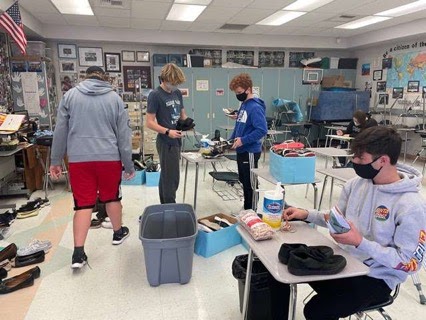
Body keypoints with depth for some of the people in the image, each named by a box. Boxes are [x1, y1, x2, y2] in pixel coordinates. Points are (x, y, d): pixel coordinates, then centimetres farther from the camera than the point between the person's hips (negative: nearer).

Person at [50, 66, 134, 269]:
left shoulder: (70, 95, 7)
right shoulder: (115, 98, 5)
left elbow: (60, 131, 6)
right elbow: (124, 134, 4)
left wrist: (55, 161, 15)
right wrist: (129, 165, 10)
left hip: (79, 159, 0)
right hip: (109, 157, 0)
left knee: (83, 204, 5)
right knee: (112, 198, 18)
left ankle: (78, 253, 4)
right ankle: (118, 233, 37)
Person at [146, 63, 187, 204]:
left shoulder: (177, 93, 10)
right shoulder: (155, 95, -12)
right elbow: (150, 122, -14)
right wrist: (167, 131, -26)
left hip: (176, 140, 8)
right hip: (166, 142, -8)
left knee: (165, 176, 16)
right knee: (171, 179, -5)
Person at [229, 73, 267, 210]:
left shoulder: (255, 107, -18)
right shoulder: (243, 105, 10)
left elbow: (262, 130, -26)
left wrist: (243, 140, -24)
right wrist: (231, 139, 7)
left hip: (250, 152, -9)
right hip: (242, 151, 9)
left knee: (250, 184, 3)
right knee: (244, 181, 19)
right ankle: (247, 209, 34)